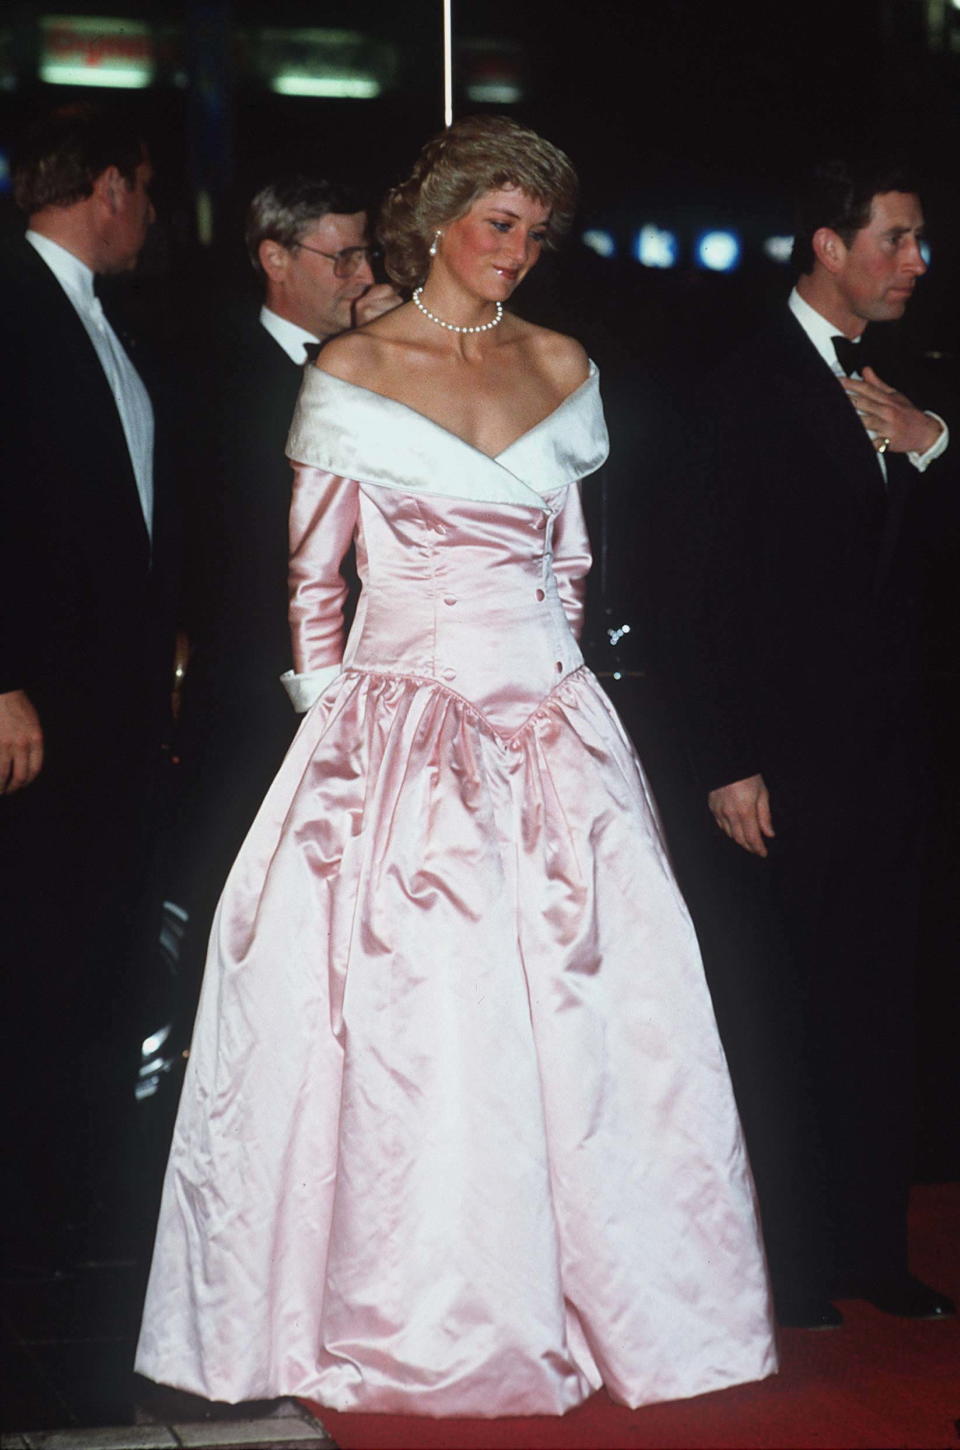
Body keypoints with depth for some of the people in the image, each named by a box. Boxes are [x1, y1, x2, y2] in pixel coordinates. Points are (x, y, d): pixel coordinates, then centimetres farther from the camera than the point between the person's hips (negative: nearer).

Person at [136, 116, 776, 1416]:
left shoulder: (561, 369, 10)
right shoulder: (351, 371, 0)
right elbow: (313, 576, 3)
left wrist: (551, 682, 11)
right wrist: (334, 719, -1)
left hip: (546, 725, 3)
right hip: (397, 723, -3)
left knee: (577, 1004, 0)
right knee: (397, 1004, -4)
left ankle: (565, 1290, 14)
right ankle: (399, 1309, 9)